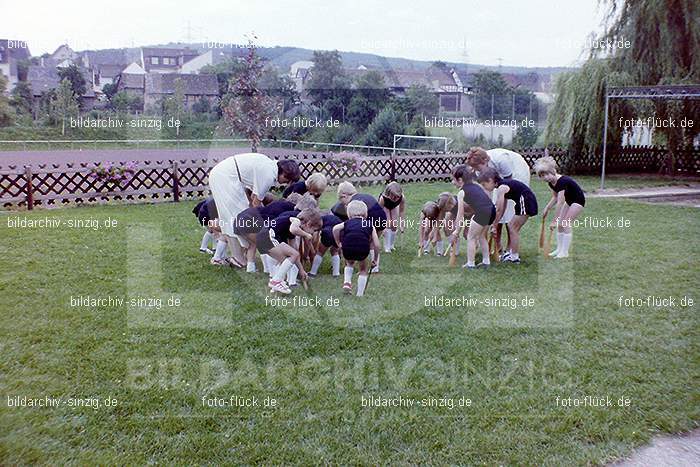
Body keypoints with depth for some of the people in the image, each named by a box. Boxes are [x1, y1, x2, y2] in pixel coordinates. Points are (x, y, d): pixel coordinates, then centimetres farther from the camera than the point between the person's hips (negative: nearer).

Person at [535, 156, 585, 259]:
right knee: (560, 224, 4)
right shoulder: (551, 183, -6)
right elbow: (555, 198, 7)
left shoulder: (562, 181, -33)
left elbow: (560, 202, -35)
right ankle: (559, 249, 11)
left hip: (578, 200, -9)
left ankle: (564, 252, -8)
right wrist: (547, 209, -7)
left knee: (566, 224, -13)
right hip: (569, 201, 9)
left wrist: (554, 221, -35)